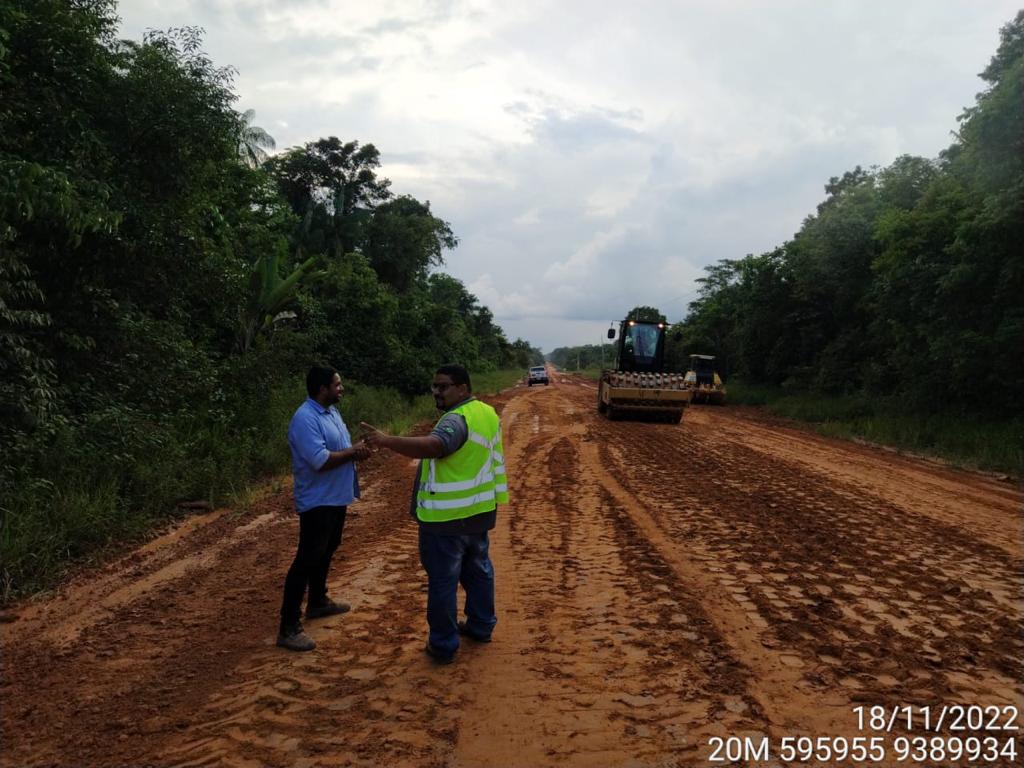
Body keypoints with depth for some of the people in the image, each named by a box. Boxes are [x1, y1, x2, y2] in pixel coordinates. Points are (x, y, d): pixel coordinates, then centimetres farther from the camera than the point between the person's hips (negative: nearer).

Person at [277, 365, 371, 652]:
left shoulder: (331, 411, 9)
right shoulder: (305, 419, -23)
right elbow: (320, 460, -30)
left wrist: (357, 449, -5)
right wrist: (353, 452, -17)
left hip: (335, 497, 10)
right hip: (317, 501, -10)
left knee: (325, 552, 22)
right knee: (306, 560, -7)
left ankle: (318, 602, 39)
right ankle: (289, 627, -2)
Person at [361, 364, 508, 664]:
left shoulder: (458, 419, -23)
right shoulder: (487, 413, 8)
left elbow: (432, 446, -41)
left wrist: (386, 440, -47)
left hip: (447, 516, -9)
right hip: (479, 510, 9)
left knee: (443, 580, 2)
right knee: (478, 569, 21)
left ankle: (443, 645, 11)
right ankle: (481, 626, 35)